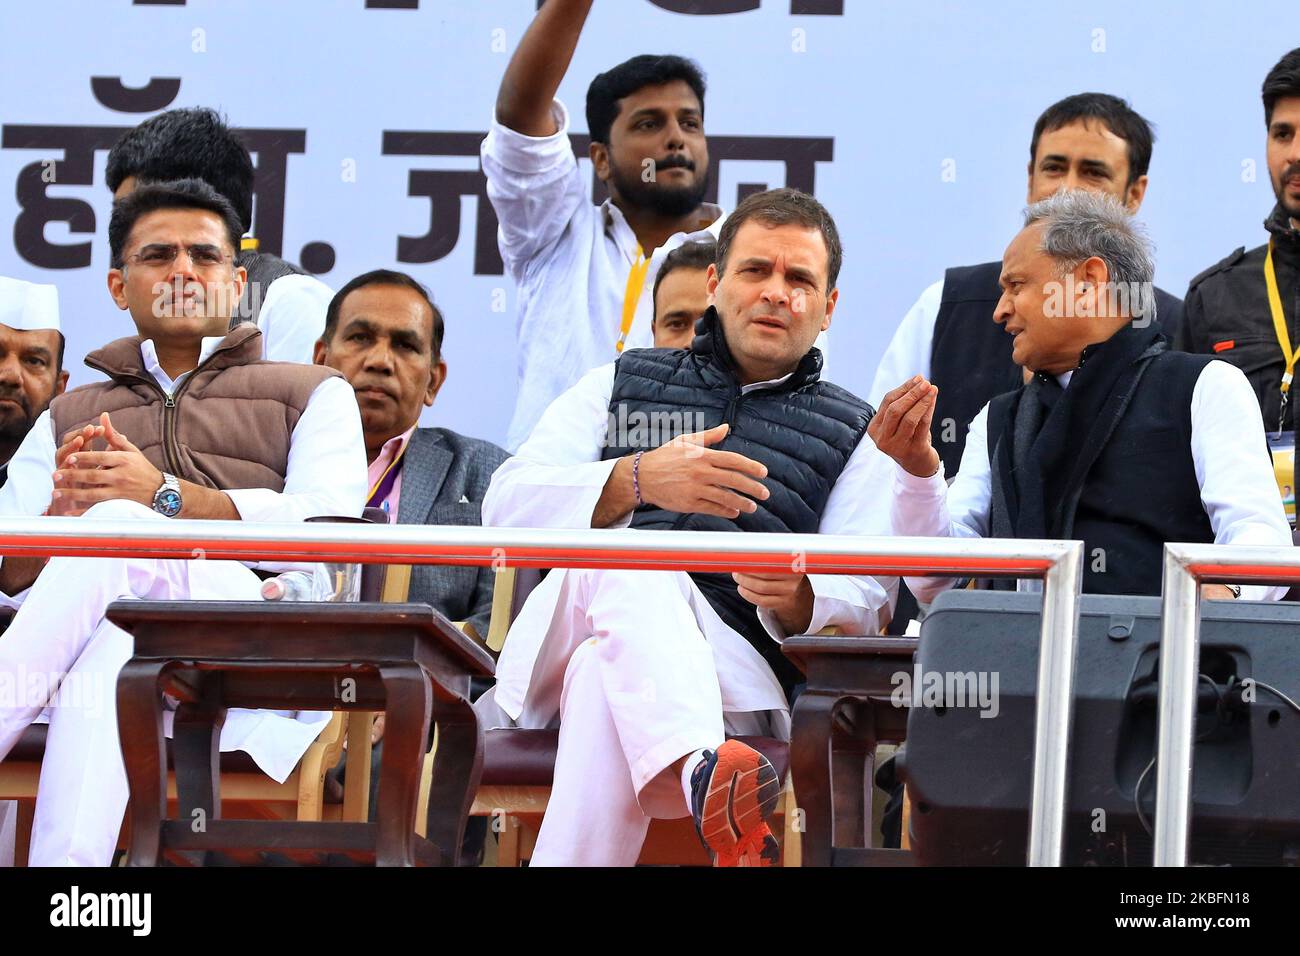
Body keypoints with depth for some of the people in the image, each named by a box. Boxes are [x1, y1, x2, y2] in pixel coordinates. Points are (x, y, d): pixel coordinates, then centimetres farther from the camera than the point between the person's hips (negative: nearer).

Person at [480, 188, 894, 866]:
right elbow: (507, 506, 8)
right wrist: (638, 479, -13)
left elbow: (867, 600, 9)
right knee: (630, 555, -38)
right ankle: (700, 772, -64)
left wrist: (796, 597, -17)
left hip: (733, 668, 0)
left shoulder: (855, 436, 25)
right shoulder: (620, 385, 26)